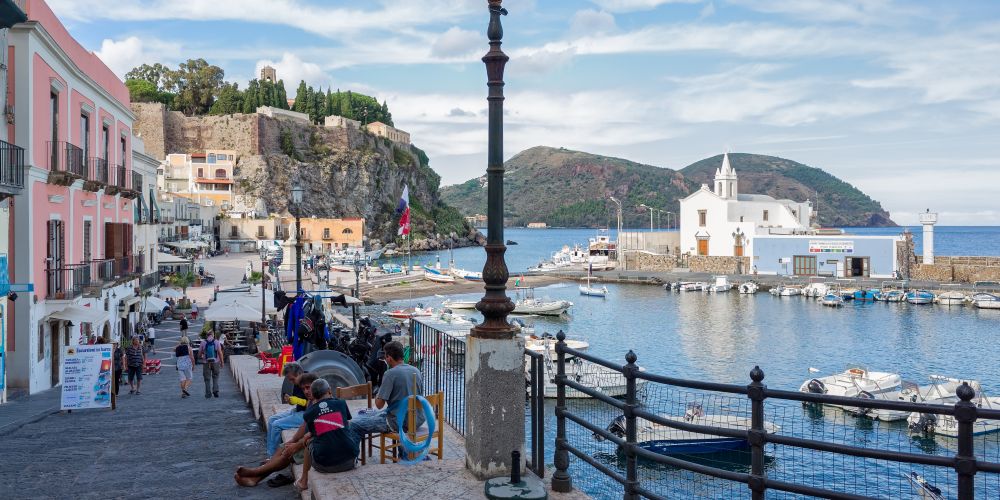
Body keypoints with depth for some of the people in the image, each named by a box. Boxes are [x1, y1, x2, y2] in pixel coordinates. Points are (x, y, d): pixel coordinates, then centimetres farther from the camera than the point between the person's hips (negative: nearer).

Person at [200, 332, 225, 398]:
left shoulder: (203, 342, -4)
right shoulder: (216, 342, -5)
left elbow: (200, 353, 2)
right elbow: (220, 353, -9)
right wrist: (222, 362, -1)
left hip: (206, 363, 0)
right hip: (215, 362, 0)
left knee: (207, 379, 8)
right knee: (215, 377, 16)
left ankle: (208, 394, 7)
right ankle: (215, 390, 1)